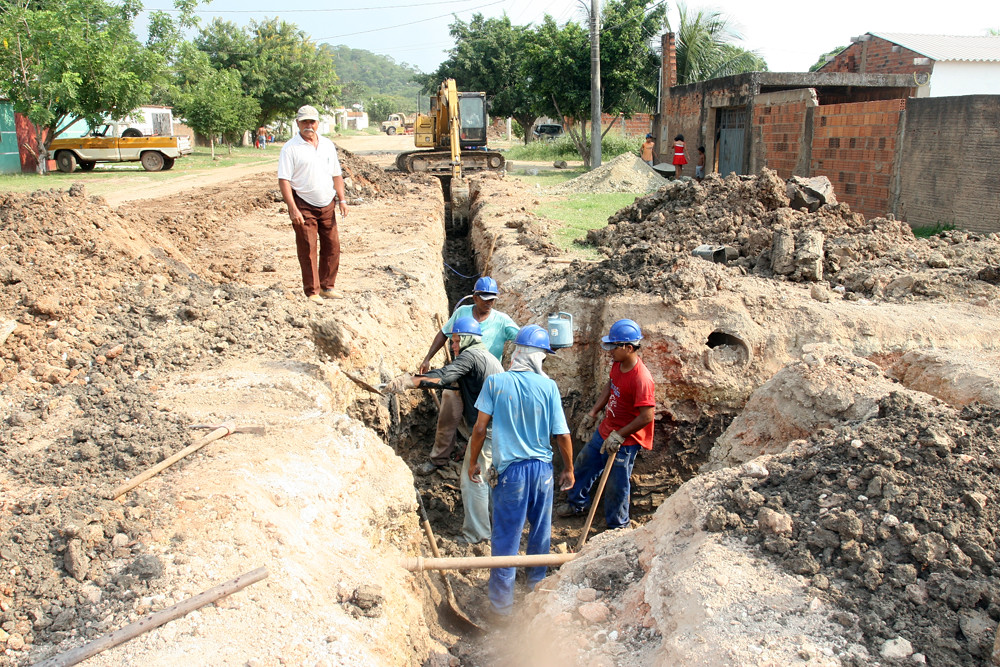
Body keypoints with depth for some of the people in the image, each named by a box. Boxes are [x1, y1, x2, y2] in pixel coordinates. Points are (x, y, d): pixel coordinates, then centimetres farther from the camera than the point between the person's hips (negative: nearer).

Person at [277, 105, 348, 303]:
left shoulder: (327, 145, 11)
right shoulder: (290, 148, -7)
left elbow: (336, 175, 17)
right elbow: (284, 180, -11)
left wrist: (342, 200, 8)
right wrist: (292, 208, -19)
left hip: (327, 205, 5)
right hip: (304, 206, -5)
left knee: (332, 246, 8)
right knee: (308, 249, -3)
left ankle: (327, 287, 23)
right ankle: (312, 292, 6)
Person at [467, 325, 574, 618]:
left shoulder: (496, 382, -11)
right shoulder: (548, 386, -9)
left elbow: (480, 427, -9)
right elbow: (562, 435, -6)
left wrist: (473, 462, 6)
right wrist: (568, 469, 8)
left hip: (510, 470, -2)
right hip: (542, 469, 2)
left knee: (506, 537, 9)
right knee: (540, 531, 22)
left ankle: (502, 601, 18)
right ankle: (536, 582, 43)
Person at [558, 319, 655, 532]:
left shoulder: (641, 379, -31)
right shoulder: (618, 364, -5)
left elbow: (647, 416, -30)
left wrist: (619, 436, -24)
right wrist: (593, 413, 12)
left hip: (624, 442, -9)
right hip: (604, 431, 9)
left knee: (616, 485, 7)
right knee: (584, 464, 25)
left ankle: (617, 525, 31)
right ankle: (576, 504, 50)